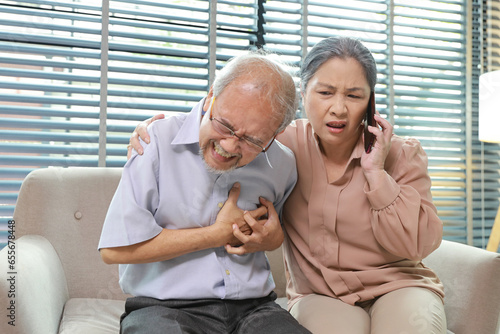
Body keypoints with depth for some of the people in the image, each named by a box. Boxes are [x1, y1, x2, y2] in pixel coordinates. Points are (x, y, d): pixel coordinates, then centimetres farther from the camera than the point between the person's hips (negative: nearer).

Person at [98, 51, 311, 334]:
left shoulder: (282, 164, 3)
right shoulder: (158, 141, -10)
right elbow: (116, 248, -15)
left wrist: (272, 239, -3)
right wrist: (219, 234, -9)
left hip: (253, 308, 3)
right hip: (164, 307, -2)